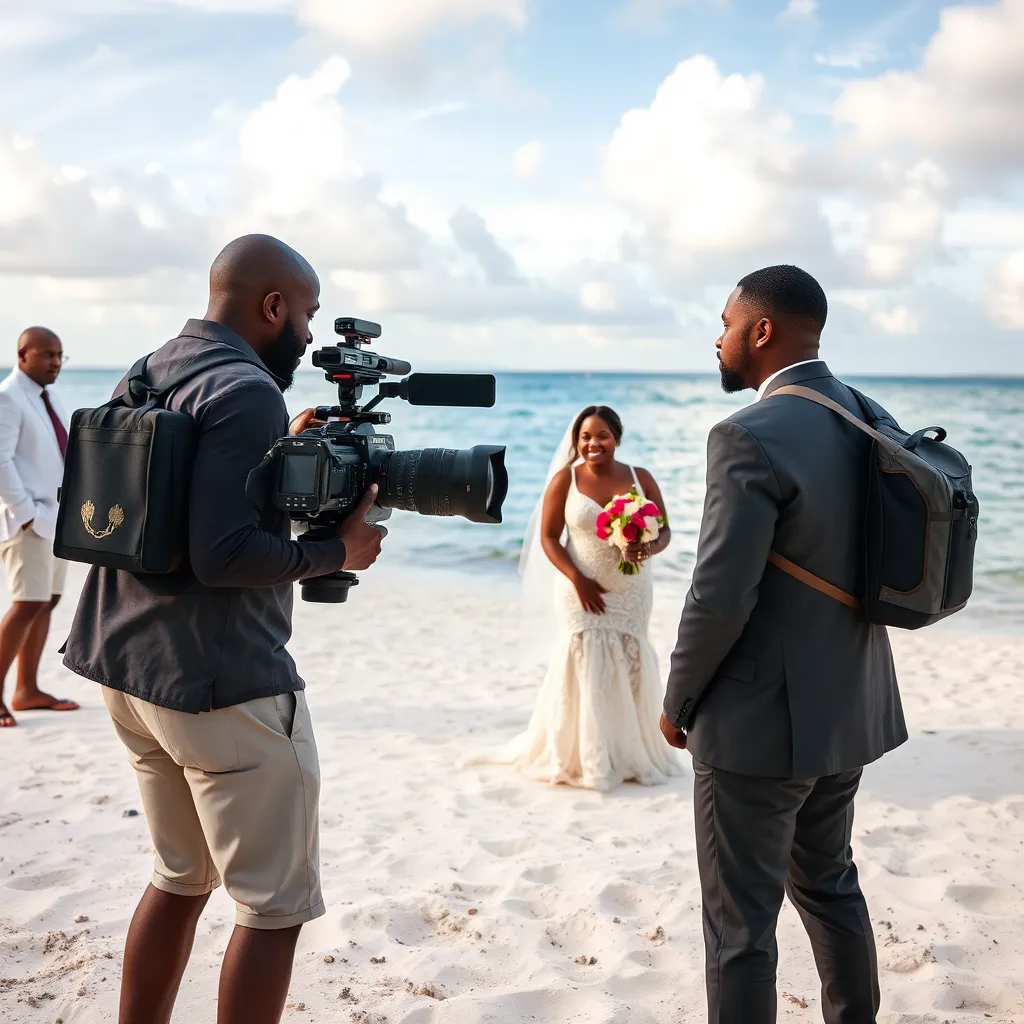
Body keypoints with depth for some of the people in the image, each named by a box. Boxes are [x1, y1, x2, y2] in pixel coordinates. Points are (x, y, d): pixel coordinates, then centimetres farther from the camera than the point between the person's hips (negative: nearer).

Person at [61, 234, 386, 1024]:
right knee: (276, 907, 4)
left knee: (181, 878, 22)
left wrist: (281, 453, 13)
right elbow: (223, 556, -24)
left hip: (130, 669, 9)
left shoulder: (143, 378, 11)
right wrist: (337, 550, -11)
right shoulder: (247, 390, -16)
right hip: (225, 685, -9)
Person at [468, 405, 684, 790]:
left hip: (631, 594, 2)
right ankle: (582, 759, 9)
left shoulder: (641, 479, 1)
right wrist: (577, 579, -15)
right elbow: (547, 536, -5)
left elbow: (664, 531, 4)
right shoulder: (565, 479, -5)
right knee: (584, 670, -1)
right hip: (582, 592, -2)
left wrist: (648, 550, -20)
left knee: (630, 671, 7)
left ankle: (629, 755, 20)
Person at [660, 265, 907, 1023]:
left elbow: (719, 599, -23)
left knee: (742, 919, 5)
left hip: (762, 719, -8)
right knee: (830, 884, 26)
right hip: (850, 708, 9)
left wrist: (678, 702, -8)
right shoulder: (874, 422, 4)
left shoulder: (752, 436, -21)